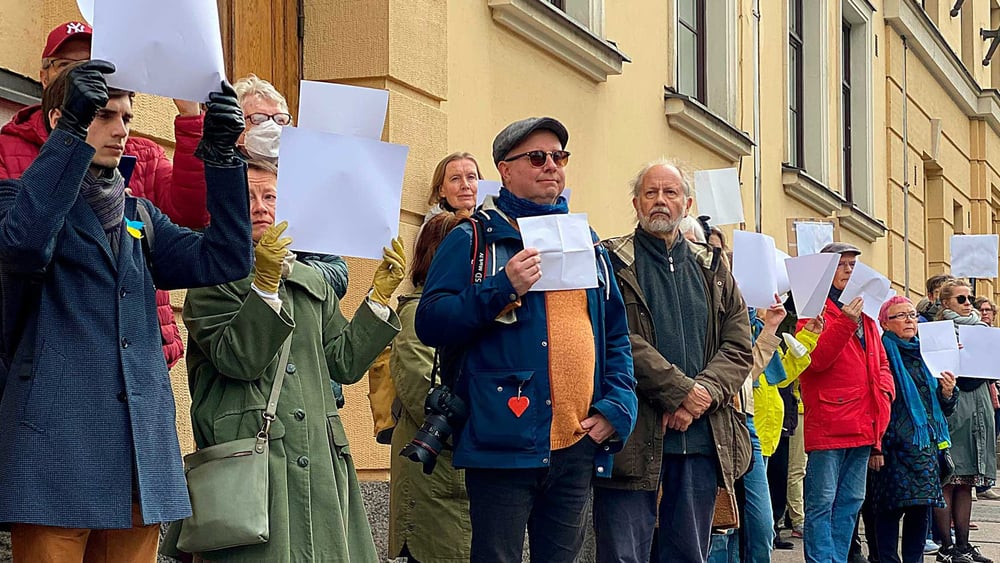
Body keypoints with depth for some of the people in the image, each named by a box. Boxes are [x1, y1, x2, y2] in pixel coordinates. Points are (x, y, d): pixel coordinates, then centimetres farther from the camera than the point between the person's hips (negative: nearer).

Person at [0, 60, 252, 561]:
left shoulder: (141, 217, 20)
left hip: (140, 454, 5)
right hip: (57, 449, -5)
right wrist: (72, 131, -24)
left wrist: (220, 154, -4)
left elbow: (223, 261, 5)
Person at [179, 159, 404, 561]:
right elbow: (236, 360, -12)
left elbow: (345, 363, 16)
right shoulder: (212, 281, 2)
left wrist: (380, 294, 10)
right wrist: (264, 284, -19)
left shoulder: (312, 282, 20)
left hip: (319, 463, 5)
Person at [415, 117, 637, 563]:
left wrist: (617, 407, 6)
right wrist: (502, 288, -19)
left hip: (578, 444, 5)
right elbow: (430, 323, -9)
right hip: (505, 442, -5)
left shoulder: (586, 242, 18)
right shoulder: (473, 239, 1)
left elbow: (616, 336, 21)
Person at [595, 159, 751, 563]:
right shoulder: (612, 262, 2)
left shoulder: (712, 268, 18)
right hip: (635, 437, -5)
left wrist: (704, 395, -8)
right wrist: (681, 390, -16)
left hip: (703, 437, 5)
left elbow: (739, 347, 10)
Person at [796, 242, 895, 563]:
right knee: (822, 502, -5)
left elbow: (881, 362, 25)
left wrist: (884, 391, 6)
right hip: (827, 424, -8)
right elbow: (815, 359, -18)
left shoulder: (864, 313, 19)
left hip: (863, 425, 8)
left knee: (851, 501, 13)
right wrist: (845, 323, -26)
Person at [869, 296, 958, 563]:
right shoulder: (881, 353, -3)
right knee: (891, 507, -7)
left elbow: (940, 407, 24)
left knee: (921, 507, 5)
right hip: (894, 446, -6)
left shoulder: (924, 353, 18)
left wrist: (947, 393, 2)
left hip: (926, 446, 6)